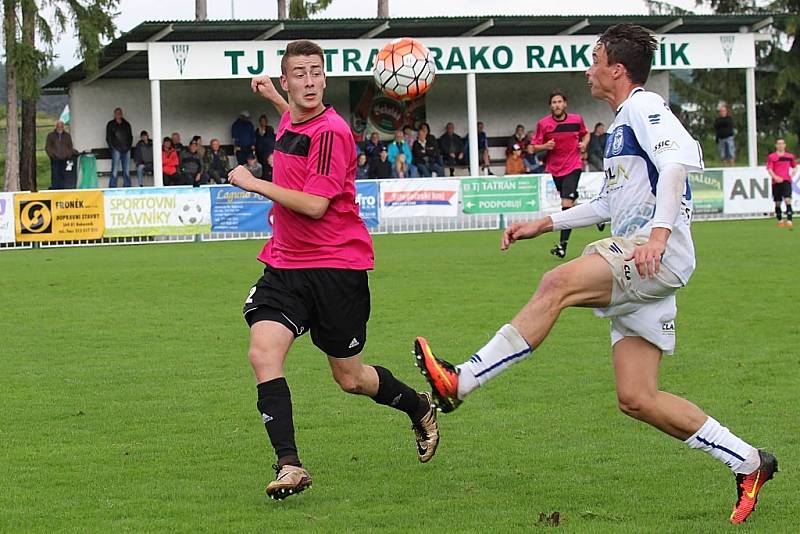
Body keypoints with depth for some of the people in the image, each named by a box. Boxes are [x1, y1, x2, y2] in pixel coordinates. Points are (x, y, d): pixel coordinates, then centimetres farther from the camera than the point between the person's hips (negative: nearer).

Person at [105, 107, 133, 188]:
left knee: (127, 171, 3)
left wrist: (129, 146, 6)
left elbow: (130, 136, 19)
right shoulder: (111, 124, 6)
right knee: (114, 171, -9)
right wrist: (113, 147, -6)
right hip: (116, 150, -4)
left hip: (126, 150, 4)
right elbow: (108, 138, 4)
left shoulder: (126, 124, 16)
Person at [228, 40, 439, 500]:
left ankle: (420, 409, 38)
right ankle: (290, 465, -18)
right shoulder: (289, 123, 8)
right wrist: (273, 98, 29)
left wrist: (253, 183, -18)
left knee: (351, 379, 6)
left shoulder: (331, 132, -17)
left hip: (336, 267, -6)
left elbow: (314, 204, -24)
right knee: (263, 351, -18)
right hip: (286, 264, 7)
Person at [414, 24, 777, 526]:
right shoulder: (622, 123, 26)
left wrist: (659, 234, -35)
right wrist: (544, 224, 33)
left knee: (558, 284, -29)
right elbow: (610, 204, 37)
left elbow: (681, 158, -24)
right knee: (637, 399, 3)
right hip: (637, 265, 10)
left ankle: (461, 382, -34)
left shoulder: (644, 107, -4)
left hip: (659, 256, -10)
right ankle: (748, 462, 12)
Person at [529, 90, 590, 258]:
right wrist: (545, 146, -19)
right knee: (570, 203, 13)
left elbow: (585, 134, 18)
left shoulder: (576, 120, -2)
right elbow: (534, 147, 1)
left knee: (567, 203, -16)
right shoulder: (543, 124, -4)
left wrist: (584, 143, -3)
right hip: (555, 168, 3)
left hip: (573, 167, -3)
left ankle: (563, 245, -17)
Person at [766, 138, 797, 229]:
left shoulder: (790, 156, 10)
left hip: (787, 181, 0)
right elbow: (769, 169, -4)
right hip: (776, 182, 0)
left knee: (788, 200, -16)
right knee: (778, 203, 7)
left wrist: (793, 174, 2)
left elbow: (795, 167, 22)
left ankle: (789, 221, -24)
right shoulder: (771, 157, 3)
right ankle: (780, 220, 24)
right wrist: (775, 177, -20)